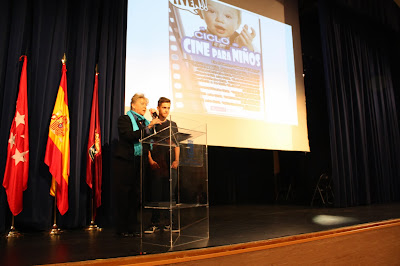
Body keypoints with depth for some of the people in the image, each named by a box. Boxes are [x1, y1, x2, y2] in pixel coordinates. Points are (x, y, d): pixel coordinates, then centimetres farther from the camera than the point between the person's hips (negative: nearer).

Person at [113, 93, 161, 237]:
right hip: (125, 162, -5)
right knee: (123, 194, -1)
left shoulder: (146, 122, 19)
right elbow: (130, 136, -17)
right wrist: (148, 127, -19)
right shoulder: (124, 119, 2)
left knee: (136, 194, 6)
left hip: (140, 162, 6)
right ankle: (122, 228, 9)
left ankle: (132, 226, 16)